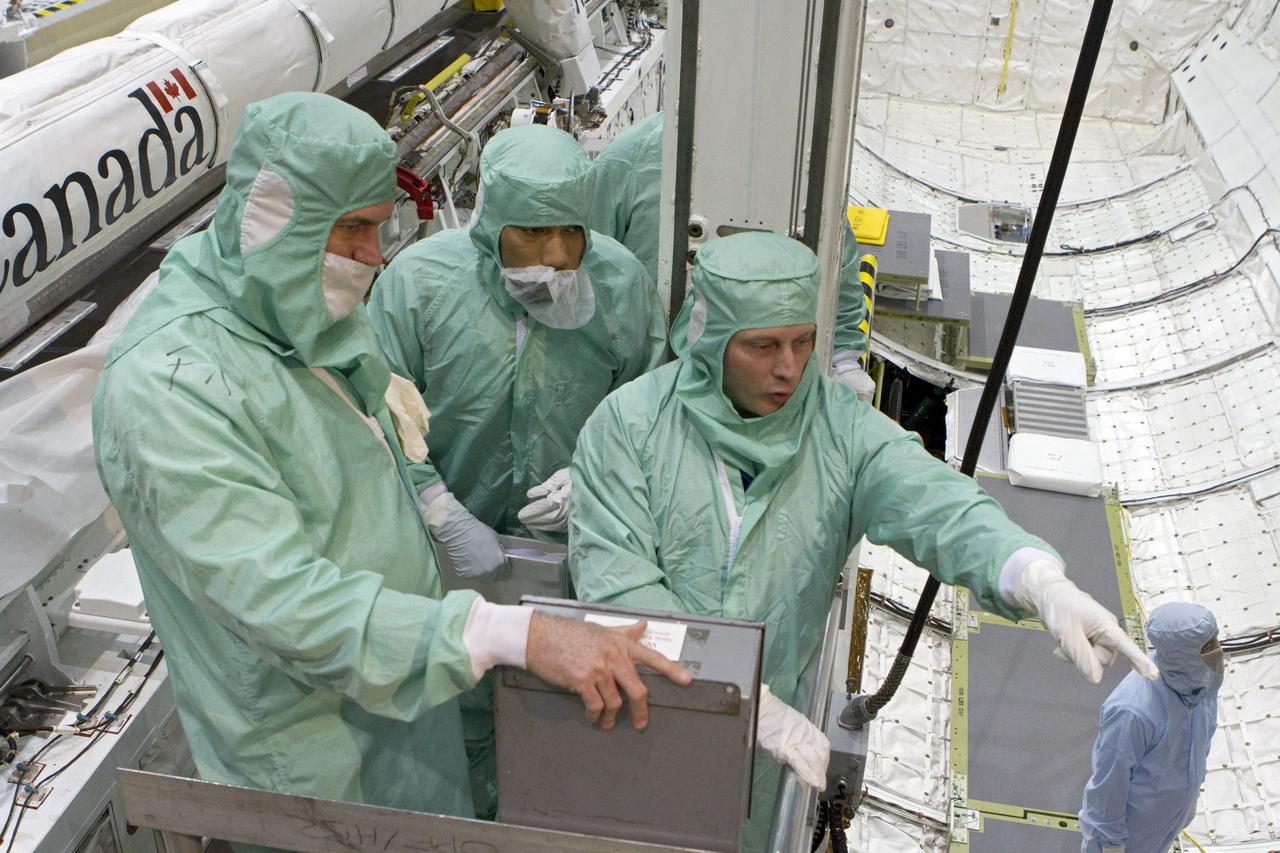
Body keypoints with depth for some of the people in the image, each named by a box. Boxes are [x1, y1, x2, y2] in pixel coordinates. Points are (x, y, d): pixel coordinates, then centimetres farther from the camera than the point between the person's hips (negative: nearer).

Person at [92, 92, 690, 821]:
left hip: (409, 683, 8)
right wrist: (519, 635, -43)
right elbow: (286, 603, -37)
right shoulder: (168, 386, -30)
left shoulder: (311, 312, -2)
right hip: (312, 755, -7)